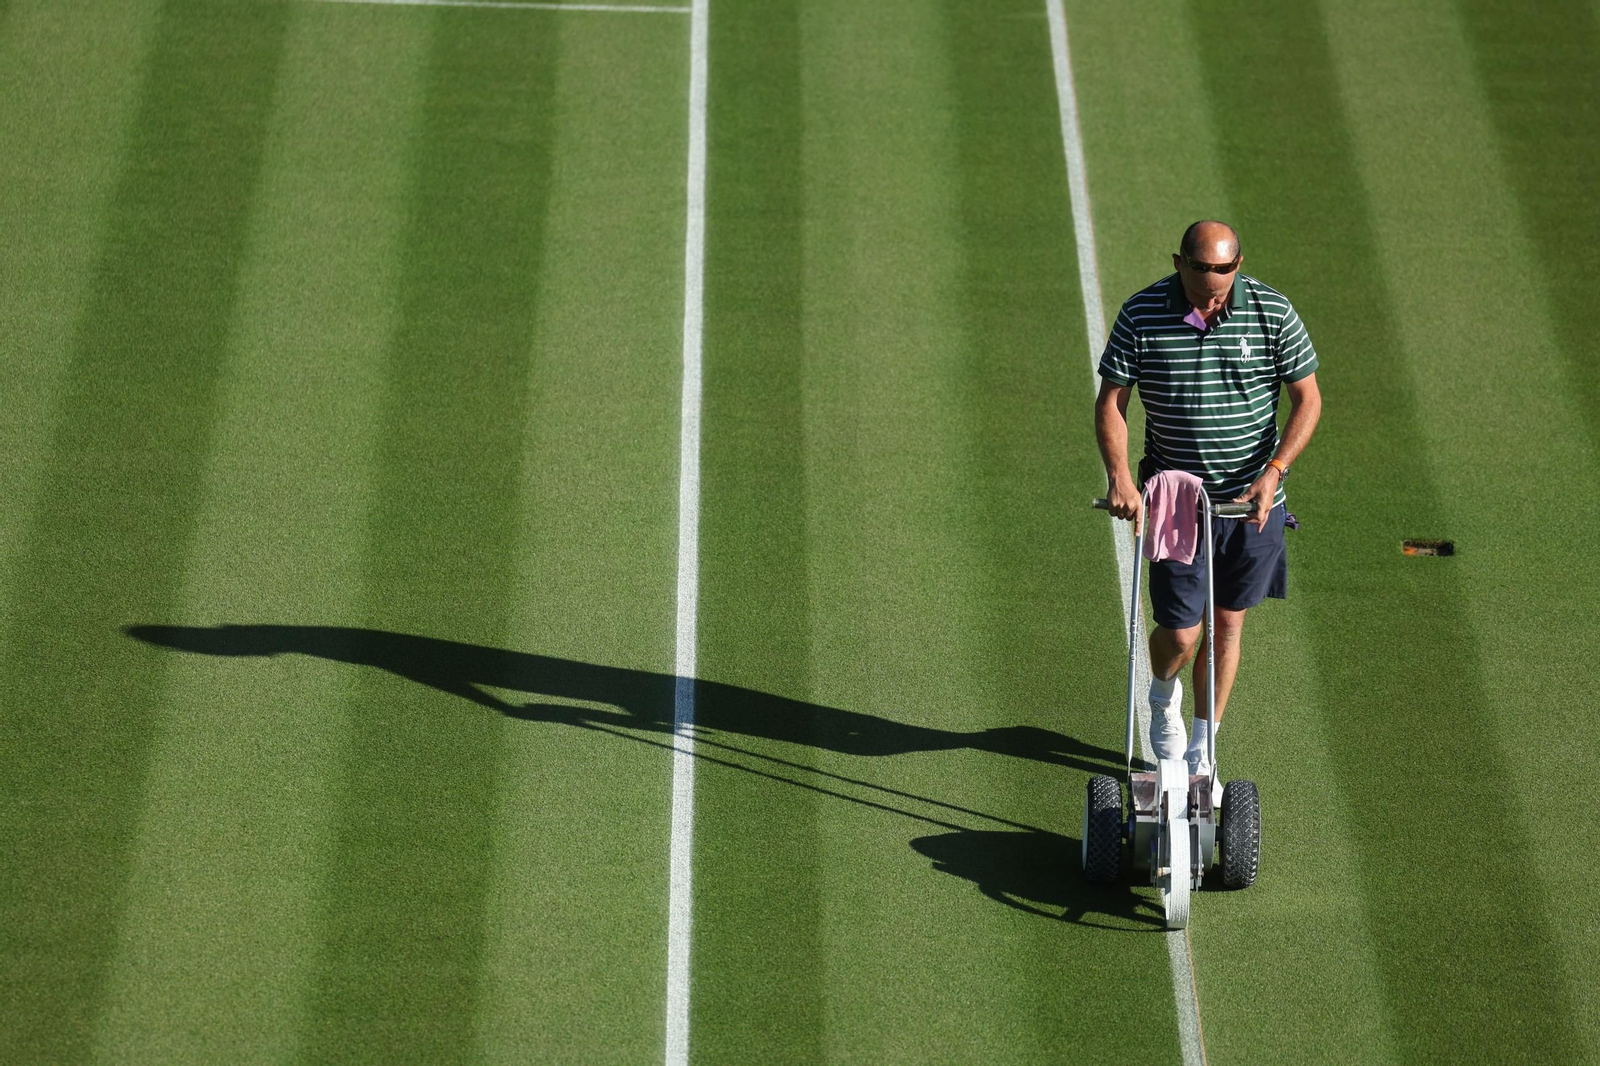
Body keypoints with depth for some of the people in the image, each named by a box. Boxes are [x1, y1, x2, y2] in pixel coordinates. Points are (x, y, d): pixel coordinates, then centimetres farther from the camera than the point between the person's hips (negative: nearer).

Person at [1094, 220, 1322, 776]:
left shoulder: (1272, 312, -9)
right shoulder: (1142, 314, -10)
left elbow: (1308, 400, -3)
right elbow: (1110, 401, -5)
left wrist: (1273, 471, -15)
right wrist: (1119, 474, -20)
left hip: (1252, 500, 1)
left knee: (1227, 623, 9)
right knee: (1180, 634, -3)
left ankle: (1203, 745, 26)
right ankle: (1163, 695, 33)